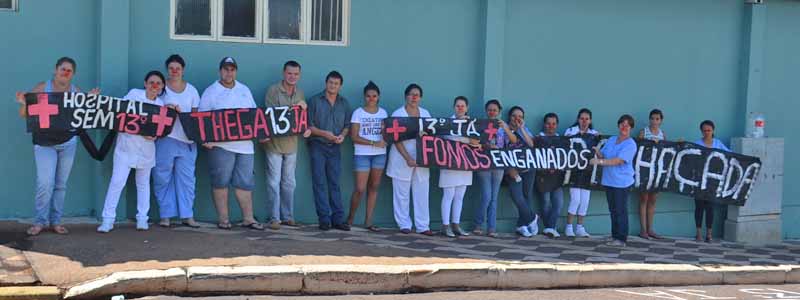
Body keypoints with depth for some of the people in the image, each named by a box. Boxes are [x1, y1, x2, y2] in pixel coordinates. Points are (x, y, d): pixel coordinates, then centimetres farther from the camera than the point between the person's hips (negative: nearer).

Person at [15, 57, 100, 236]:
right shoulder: (41, 88, -5)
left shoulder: (76, 92, 2)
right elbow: (24, 114, -3)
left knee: (61, 184, 6)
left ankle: (55, 221, 15)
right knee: (45, 184, -11)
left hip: (68, 142, 3)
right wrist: (24, 104, -24)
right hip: (44, 143, -3)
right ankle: (40, 221, 3)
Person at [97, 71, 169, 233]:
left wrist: (154, 135, -12)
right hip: (126, 144, -4)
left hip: (146, 148, 4)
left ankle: (142, 218, 21)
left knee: (143, 183, 12)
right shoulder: (134, 94, -3)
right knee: (117, 181, -9)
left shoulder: (161, 103, 7)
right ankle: (108, 219, -4)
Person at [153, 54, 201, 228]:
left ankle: (187, 215, 5)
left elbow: (196, 115, 13)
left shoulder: (191, 90, 13)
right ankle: (165, 215, 7)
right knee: (163, 178, 0)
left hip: (187, 140, 2)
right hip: (165, 138, -2)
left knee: (186, 178, 1)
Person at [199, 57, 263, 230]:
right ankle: (223, 219, 4)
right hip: (221, 144, -4)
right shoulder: (211, 92, 3)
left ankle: (248, 218, 8)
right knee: (221, 182, -2)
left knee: (245, 183, 4)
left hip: (245, 144, 4)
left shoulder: (245, 90, 17)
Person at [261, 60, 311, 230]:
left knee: (289, 183, 12)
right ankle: (274, 218, 3)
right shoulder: (273, 90, -8)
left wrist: (307, 129, -7)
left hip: (291, 143, 5)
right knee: (274, 182, -2)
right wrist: (293, 108, -21)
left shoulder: (300, 93, 10)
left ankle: (288, 216, 20)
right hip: (274, 143, -5)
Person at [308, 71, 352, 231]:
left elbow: (347, 125, 12)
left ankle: (338, 219, 4)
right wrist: (324, 133, -16)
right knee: (320, 183, -3)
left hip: (335, 147, 3)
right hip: (318, 146, -3)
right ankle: (324, 219, -1)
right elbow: (308, 125, -3)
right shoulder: (315, 101, 1)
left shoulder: (344, 103, 11)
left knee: (335, 183, 3)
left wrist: (342, 135, -9)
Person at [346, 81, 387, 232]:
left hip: (380, 154, 4)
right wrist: (373, 143, -16)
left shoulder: (383, 113, 11)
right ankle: (350, 218, 10)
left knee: (373, 187, 4)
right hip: (362, 154, -4)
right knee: (360, 189, -8)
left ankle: (368, 221, 10)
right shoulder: (358, 113, -1)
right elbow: (354, 137, -7)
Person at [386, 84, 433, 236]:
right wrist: (407, 158, -17)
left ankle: (422, 225, 4)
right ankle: (404, 225, 10)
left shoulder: (425, 114, 10)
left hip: (421, 159, 3)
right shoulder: (398, 114, -2)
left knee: (422, 192, 1)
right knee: (402, 193, 1)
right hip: (402, 159, -3)